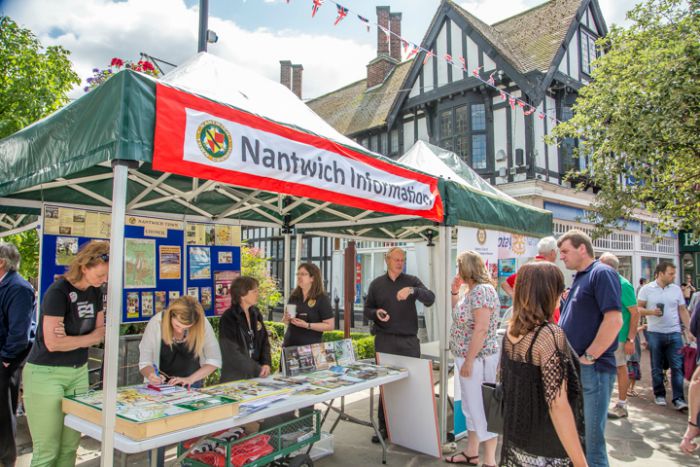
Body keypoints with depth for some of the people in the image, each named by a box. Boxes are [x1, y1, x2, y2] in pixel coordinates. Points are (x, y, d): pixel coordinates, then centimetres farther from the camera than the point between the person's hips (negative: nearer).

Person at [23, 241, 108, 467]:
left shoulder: (95, 292, 3)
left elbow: (99, 334, 5)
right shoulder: (58, 292, -18)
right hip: (46, 375, -6)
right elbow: (53, 343, -21)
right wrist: (89, 338, -7)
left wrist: (70, 339, -13)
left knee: (70, 447, 10)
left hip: (79, 372, 6)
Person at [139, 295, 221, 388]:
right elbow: (144, 362, -9)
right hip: (162, 384, 2)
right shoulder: (156, 323, -16)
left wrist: (190, 379, -20)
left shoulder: (203, 324, -16)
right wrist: (151, 375, -28)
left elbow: (214, 360, -10)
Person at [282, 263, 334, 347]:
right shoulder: (294, 297, 9)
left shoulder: (322, 299, -6)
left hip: (310, 346, -5)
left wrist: (307, 325, -18)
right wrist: (286, 318, -4)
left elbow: (330, 326, -10)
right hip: (289, 344, 5)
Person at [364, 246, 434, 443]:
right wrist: (376, 313, -10)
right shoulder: (376, 284, 8)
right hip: (385, 340, 1)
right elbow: (367, 310, 13)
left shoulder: (412, 281, 4)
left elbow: (430, 299, -11)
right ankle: (384, 426, 16)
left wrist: (412, 290, -28)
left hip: (409, 340, 0)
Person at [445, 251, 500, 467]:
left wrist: (468, 361, -23)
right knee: (472, 405, 18)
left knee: (481, 407, -1)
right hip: (469, 357, 10)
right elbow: (458, 314, 23)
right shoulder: (472, 291, 11)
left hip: (477, 359, -10)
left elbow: (481, 329, -25)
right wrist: (455, 291, 10)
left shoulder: (482, 290, -20)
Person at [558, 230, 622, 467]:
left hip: (592, 369, -9)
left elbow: (614, 320, -22)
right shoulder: (579, 278, 16)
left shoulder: (602, 273, -12)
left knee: (590, 437, 1)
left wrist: (589, 356, -18)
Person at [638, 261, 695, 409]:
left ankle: (678, 398, 2)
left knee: (677, 367, -2)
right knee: (657, 367, 8)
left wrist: (689, 330, 2)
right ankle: (659, 395, 20)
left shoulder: (676, 289, 6)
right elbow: (639, 309, -1)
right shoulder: (647, 289, -2)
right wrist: (651, 312, -20)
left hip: (674, 333, 2)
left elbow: (683, 311, 8)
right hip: (655, 333, -2)